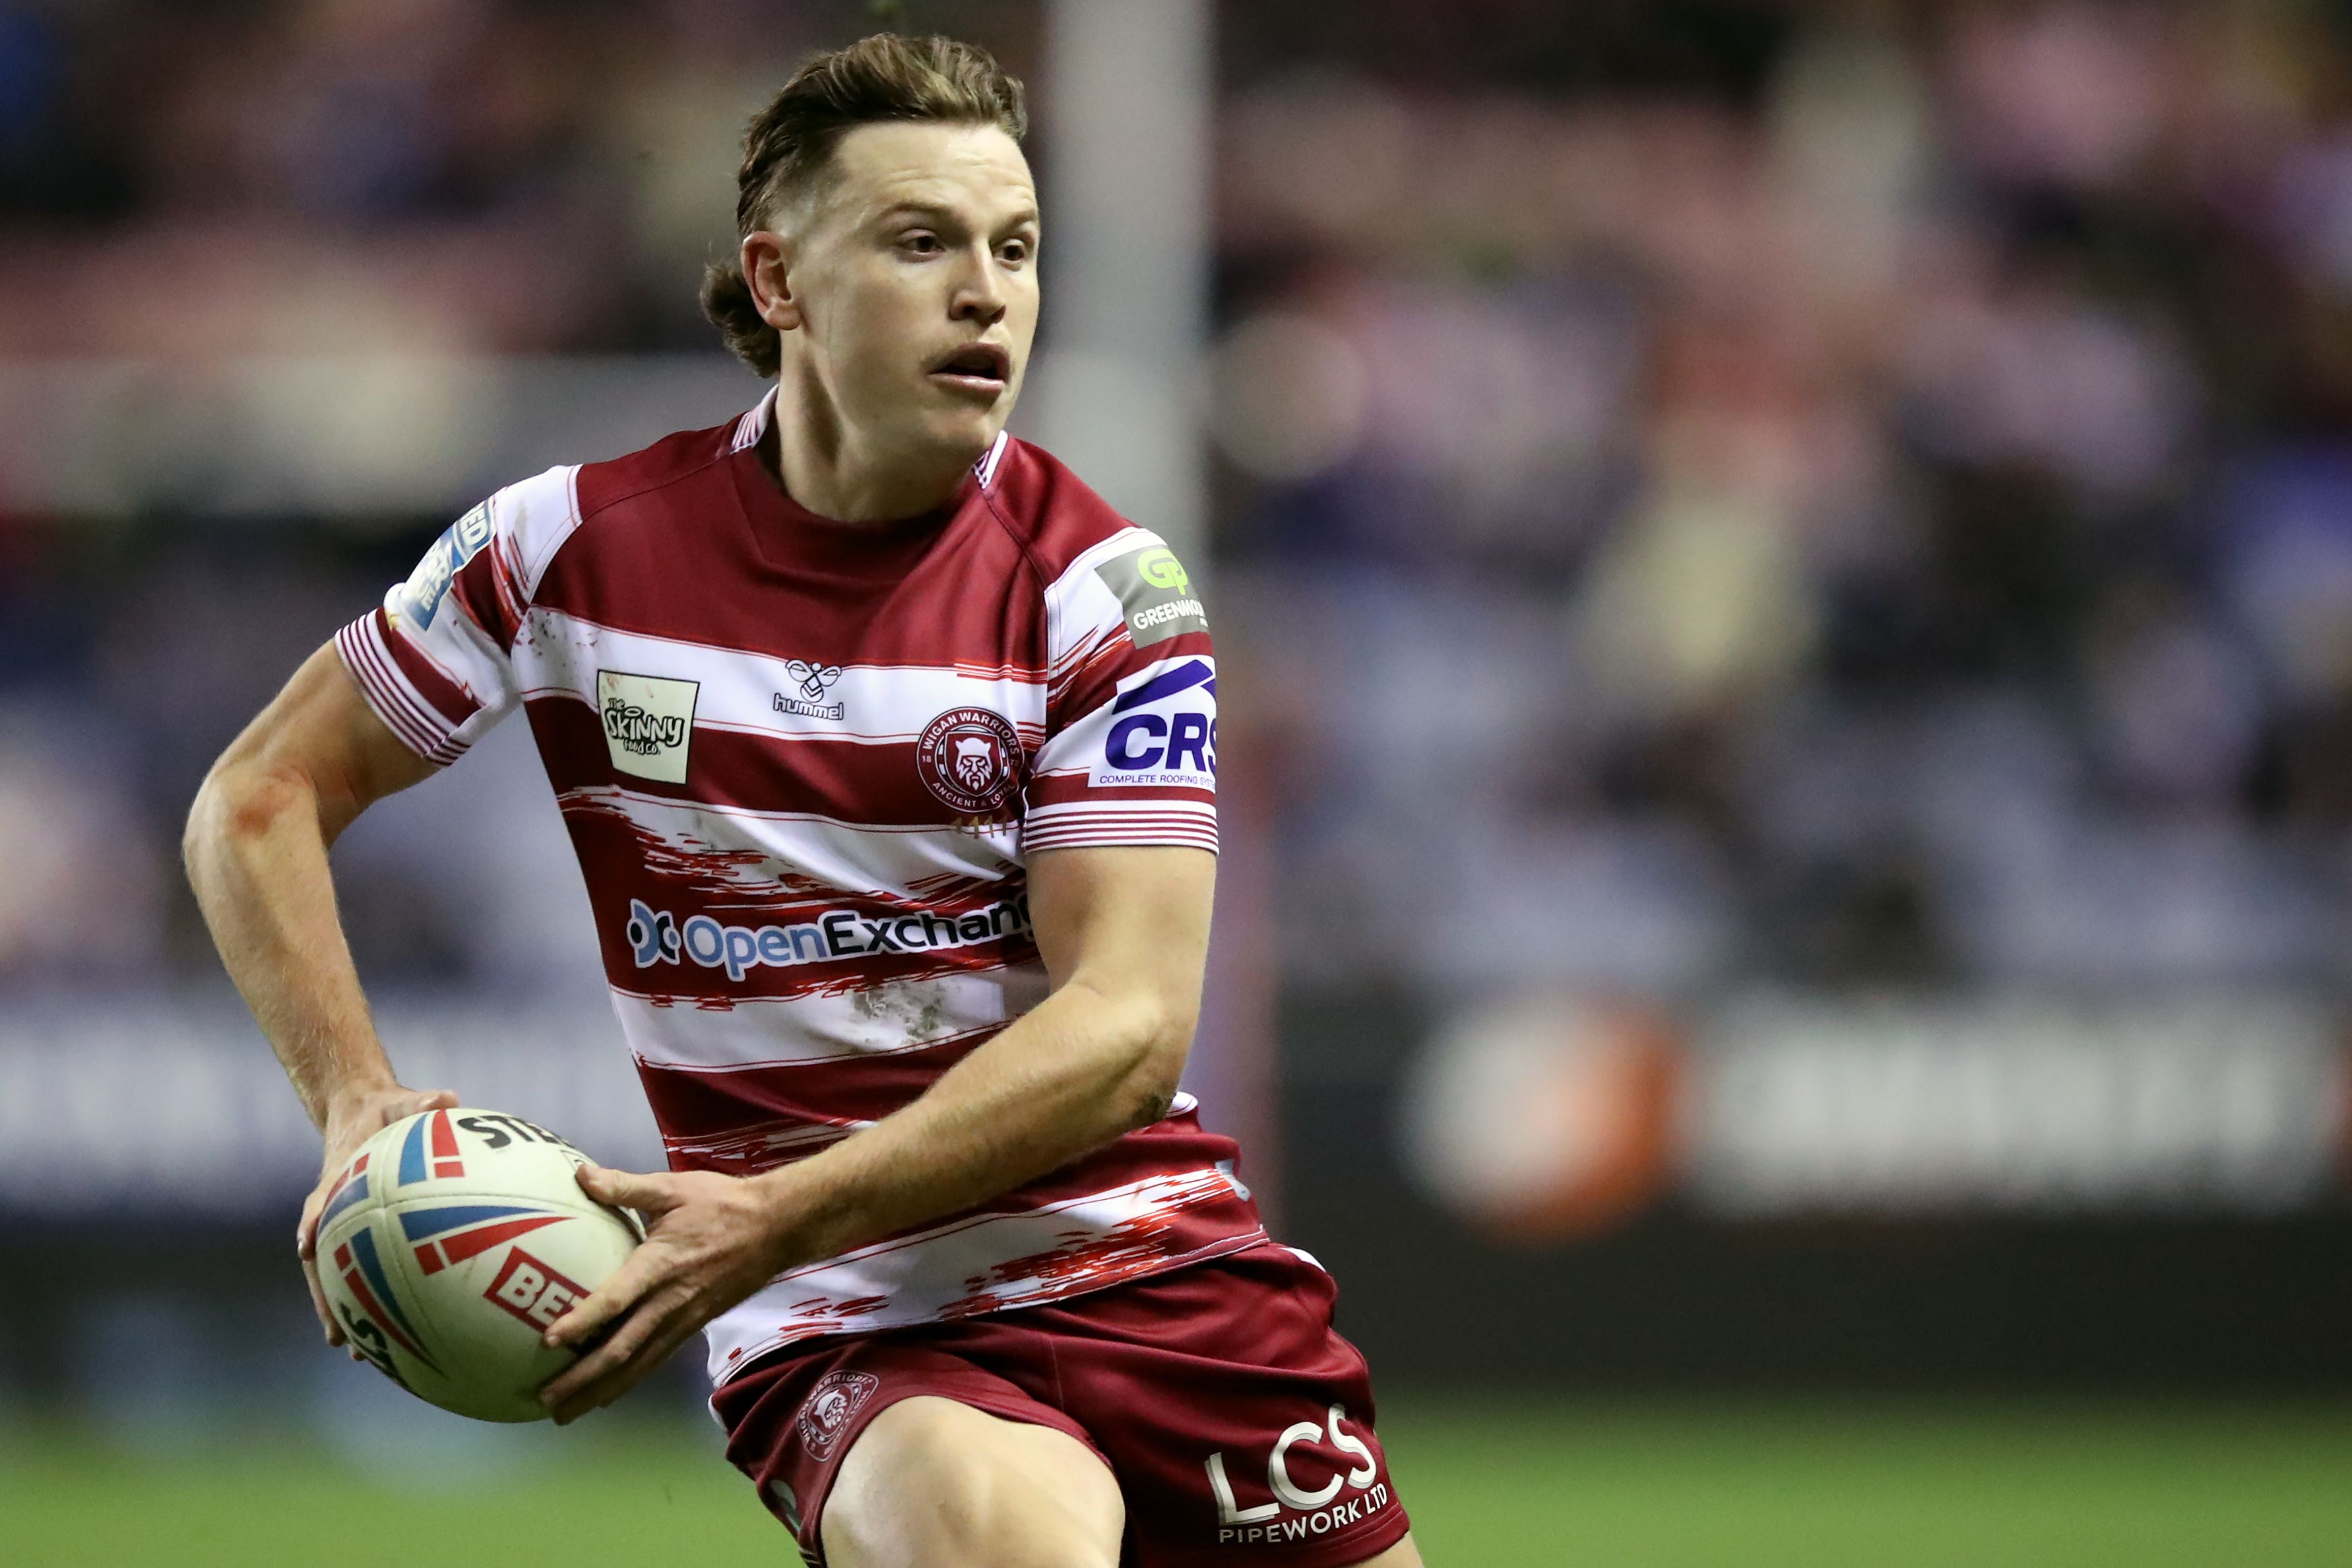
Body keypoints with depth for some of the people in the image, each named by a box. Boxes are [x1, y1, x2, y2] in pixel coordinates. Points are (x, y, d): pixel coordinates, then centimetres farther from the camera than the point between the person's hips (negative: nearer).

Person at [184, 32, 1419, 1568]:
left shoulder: (1103, 587, -3)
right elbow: (260, 800, 11)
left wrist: (775, 1220, -23)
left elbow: (1127, 1026, -12)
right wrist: (360, 1105, -5)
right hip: (839, 1324, -3)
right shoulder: (577, 546, 0)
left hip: (1145, 1253, 3)